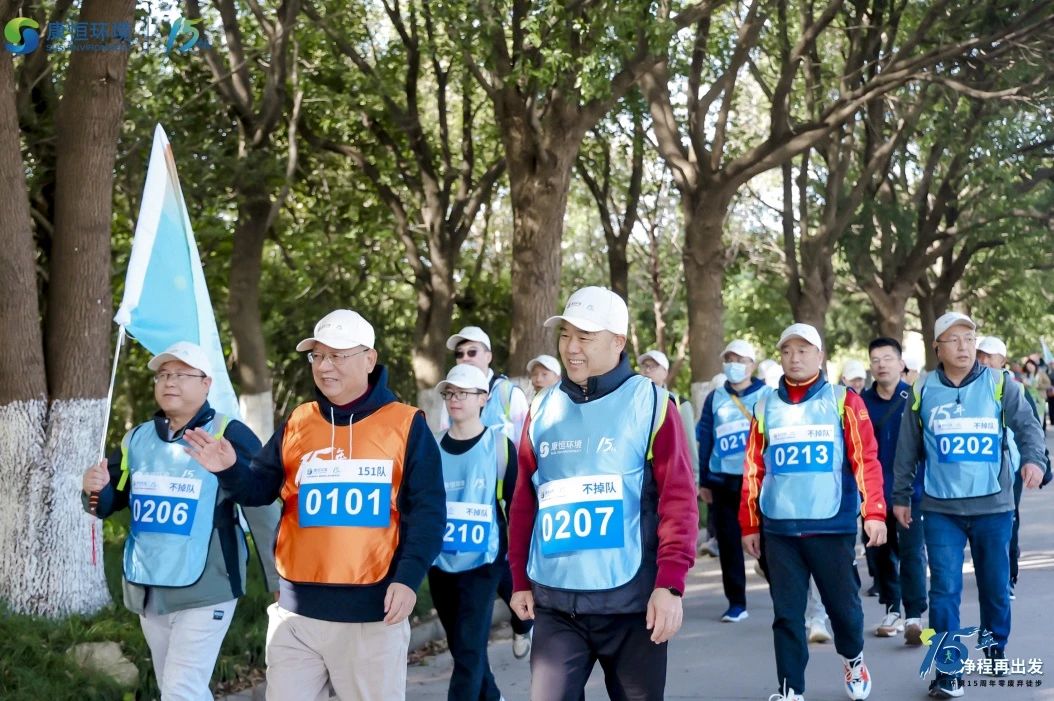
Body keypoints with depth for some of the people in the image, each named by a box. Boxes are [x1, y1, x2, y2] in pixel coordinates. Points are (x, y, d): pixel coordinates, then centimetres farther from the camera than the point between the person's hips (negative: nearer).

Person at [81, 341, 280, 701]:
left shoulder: (229, 435, -11)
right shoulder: (137, 438, 7)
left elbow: (261, 509, -10)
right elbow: (110, 502, 12)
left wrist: (278, 582, -8)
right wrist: (96, 490, -13)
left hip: (205, 592, -6)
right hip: (148, 591, 7)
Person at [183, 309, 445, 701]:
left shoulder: (406, 425, -1)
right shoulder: (297, 422, 9)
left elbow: (427, 511, -3)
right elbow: (260, 489, 11)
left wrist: (409, 577, -14)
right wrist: (229, 471, -11)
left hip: (372, 611, -3)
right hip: (297, 610, 3)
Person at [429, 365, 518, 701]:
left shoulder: (500, 446, -5)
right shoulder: (434, 447, 5)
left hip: (482, 564, -4)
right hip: (439, 564, 5)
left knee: (469, 649, -9)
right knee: (462, 646, 15)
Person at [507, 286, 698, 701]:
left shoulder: (650, 403, -3)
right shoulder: (543, 410, 9)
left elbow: (678, 500, -9)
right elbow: (523, 503, 12)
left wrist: (670, 584, -15)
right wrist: (520, 579, 10)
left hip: (631, 601, -3)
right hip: (555, 604, 3)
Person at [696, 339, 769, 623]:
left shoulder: (767, 396, 1)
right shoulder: (714, 399, 9)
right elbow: (705, 440, 11)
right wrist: (704, 481, 9)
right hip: (723, 481, 3)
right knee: (728, 543, 6)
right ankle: (736, 602, 14)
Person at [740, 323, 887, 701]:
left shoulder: (843, 401, 1)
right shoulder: (766, 407, 9)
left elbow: (866, 460, -5)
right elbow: (753, 470, 10)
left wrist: (874, 513, -14)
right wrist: (749, 525, 9)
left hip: (832, 526, -2)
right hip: (778, 529, 2)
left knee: (842, 603, 9)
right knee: (786, 612, 4)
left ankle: (853, 659, 38)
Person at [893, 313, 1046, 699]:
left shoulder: (999, 384, 0)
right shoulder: (922, 391, 3)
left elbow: (1027, 424, -7)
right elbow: (907, 450, 10)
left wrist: (1032, 458, -28)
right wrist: (900, 496, 13)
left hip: (993, 505, 0)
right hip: (941, 509, 0)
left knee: (995, 585, 13)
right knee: (944, 589, -5)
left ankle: (996, 648, 37)